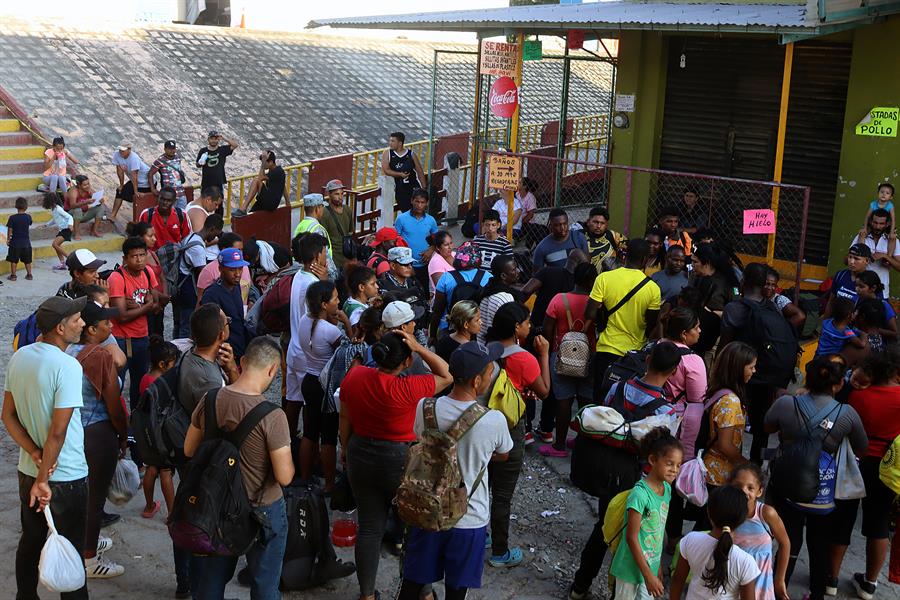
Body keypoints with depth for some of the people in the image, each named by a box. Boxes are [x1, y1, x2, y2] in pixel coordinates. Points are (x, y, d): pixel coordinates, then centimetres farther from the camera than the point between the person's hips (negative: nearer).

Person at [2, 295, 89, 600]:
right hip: (66, 476, -7)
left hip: (28, 470, 7)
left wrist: (35, 454, -6)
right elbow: (58, 431, -24)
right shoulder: (67, 366, -24)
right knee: (70, 549, 9)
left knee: (31, 539, 23)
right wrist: (43, 480, -16)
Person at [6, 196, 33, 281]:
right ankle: (29, 274, 19)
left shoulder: (12, 218, -13)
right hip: (26, 243, 2)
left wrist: (8, 239, 5)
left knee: (13, 260, 9)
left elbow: (10, 230, -9)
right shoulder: (28, 217, -6)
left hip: (15, 243, -2)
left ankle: (13, 275, 12)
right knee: (27, 260, 14)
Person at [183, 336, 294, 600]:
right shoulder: (272, 415, -27)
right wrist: (284, 458, -4)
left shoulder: (209, 400, -12)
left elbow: (189, 450, 2)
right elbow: (284, 477, -24)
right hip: (263, 511, -4)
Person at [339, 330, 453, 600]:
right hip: (400, 461, -4)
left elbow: (345, 418, 3)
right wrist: (419, 348, -21)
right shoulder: (408, 388, -26)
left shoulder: (354, 376, -11)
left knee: (369, 527, 16)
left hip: (360, 455, 4)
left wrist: (345, 447, 19)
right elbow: (447, 376, -13)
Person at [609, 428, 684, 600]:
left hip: (651, 565, 7)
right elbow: (632, 537, -22)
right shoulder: (640, 494, -24)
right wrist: (648, 576, -20)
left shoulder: (667, 489, -1)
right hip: (632, 567, -7)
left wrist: (659, 567, 12)